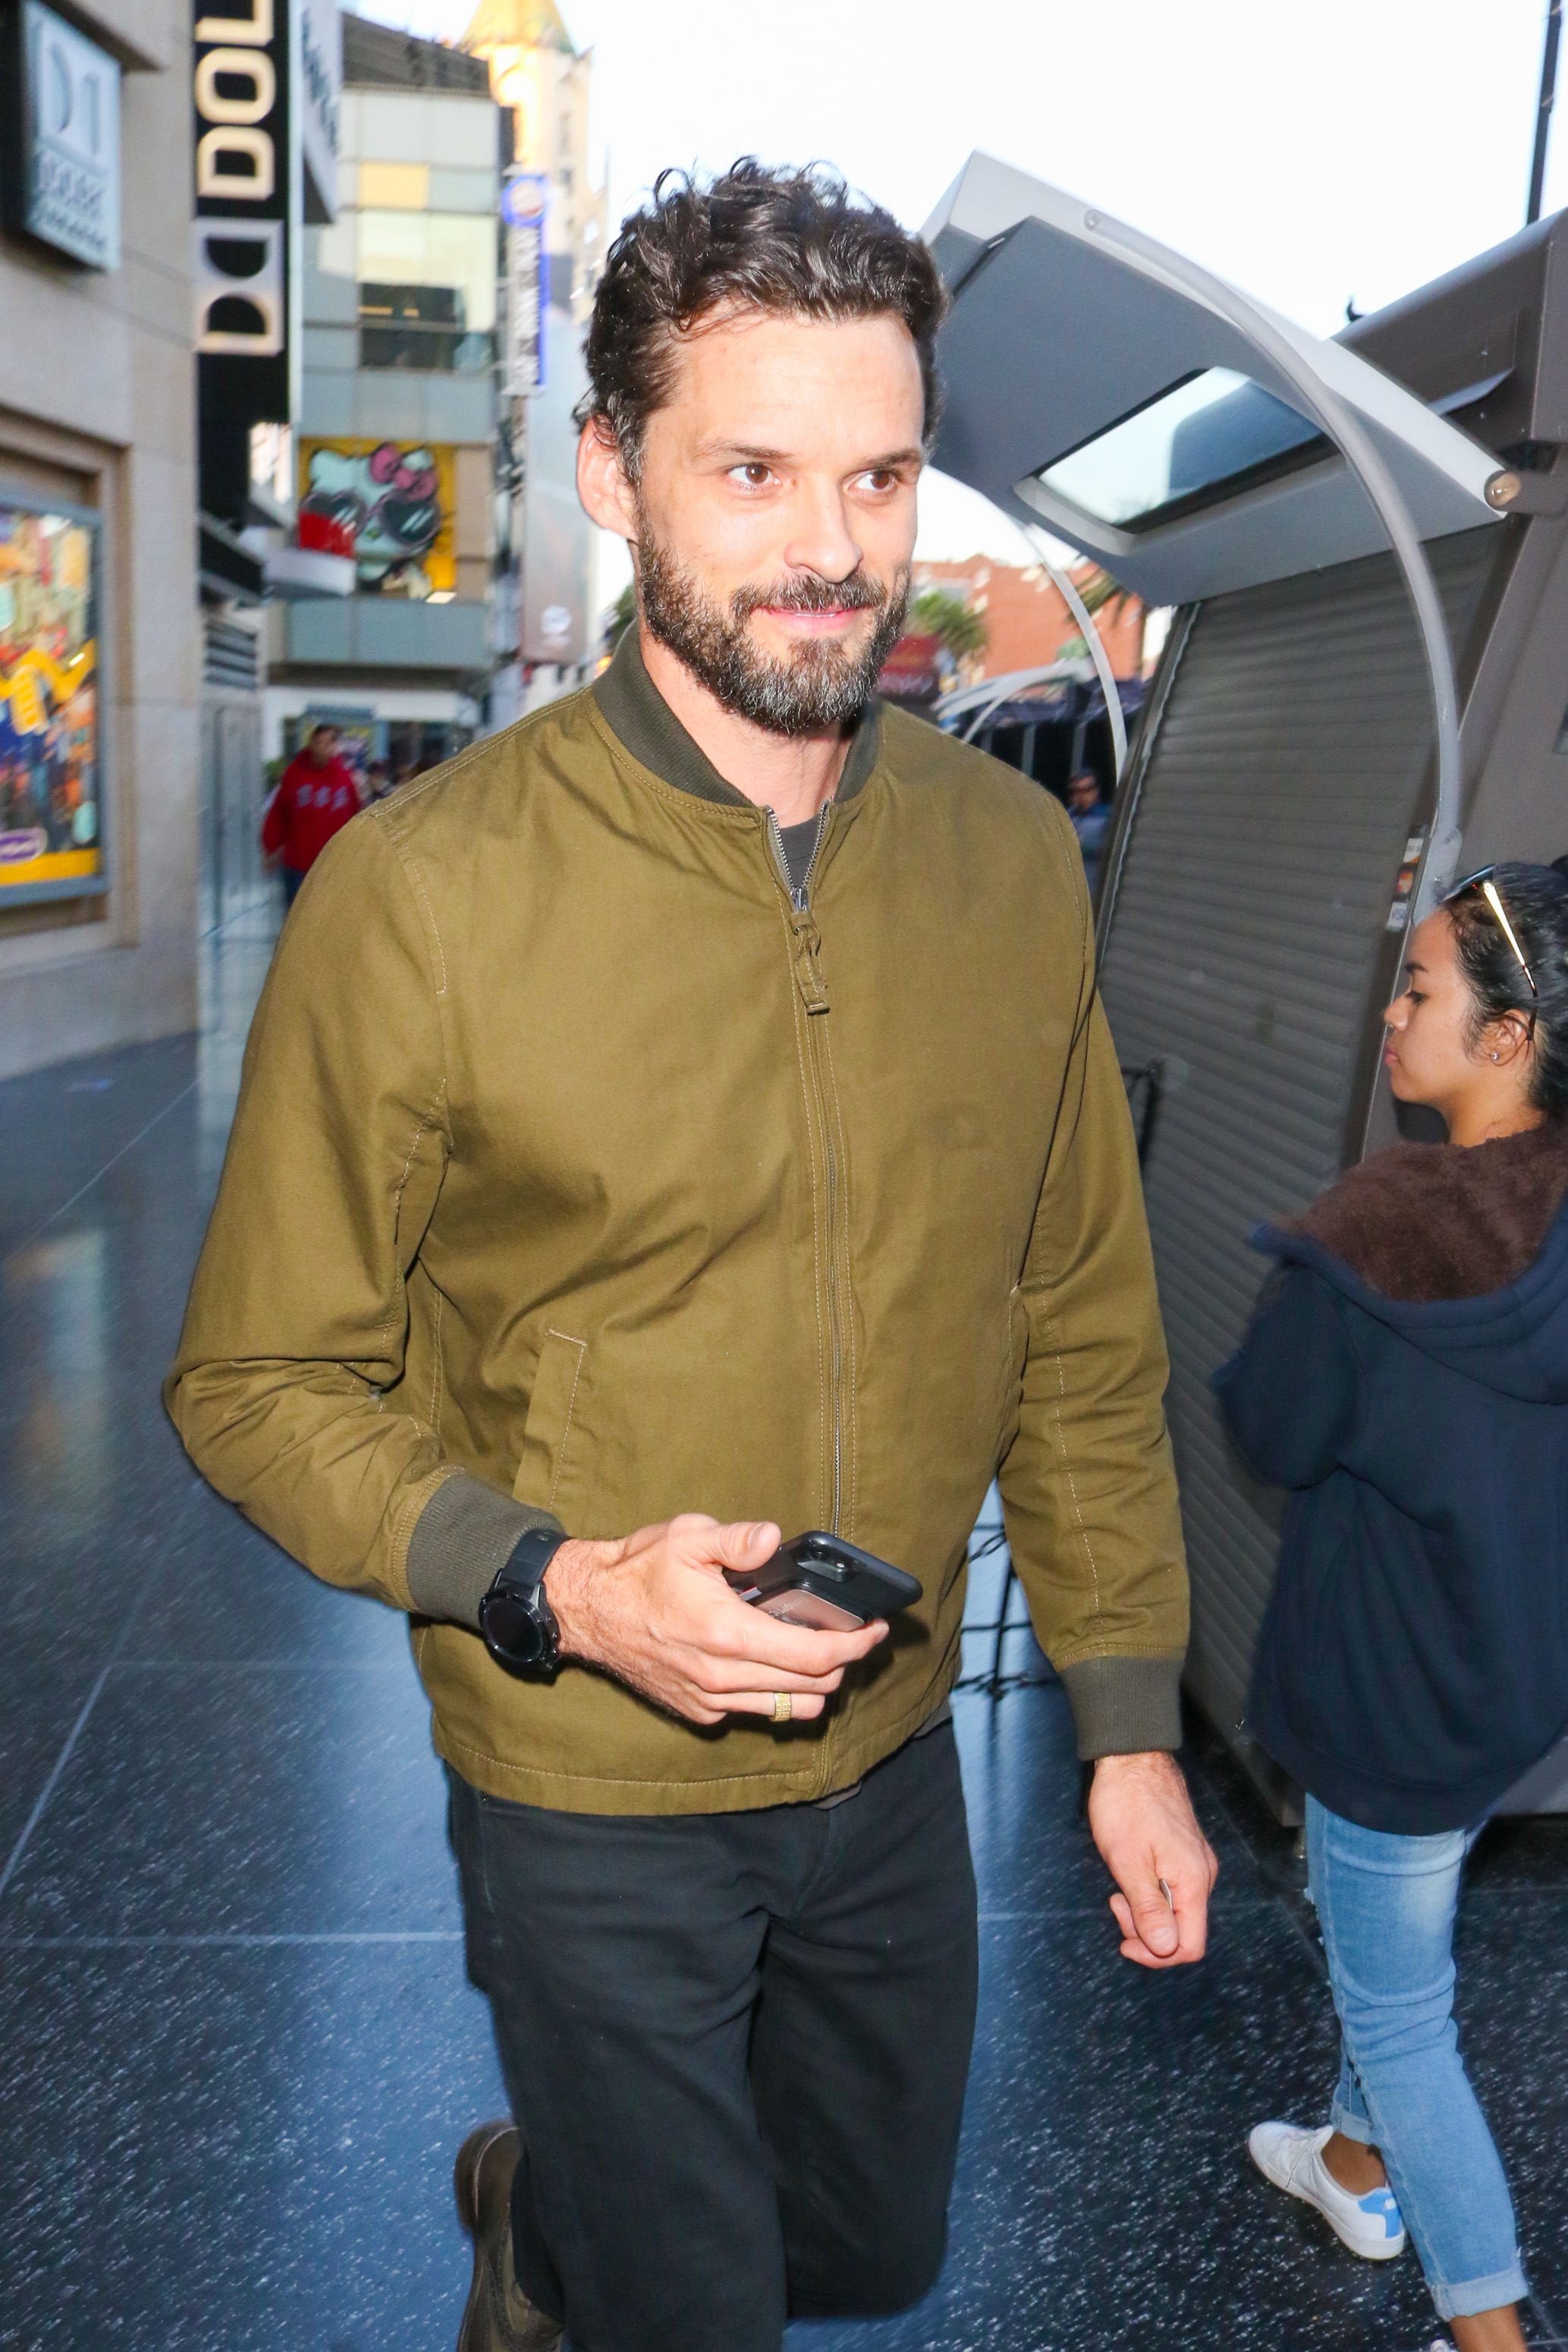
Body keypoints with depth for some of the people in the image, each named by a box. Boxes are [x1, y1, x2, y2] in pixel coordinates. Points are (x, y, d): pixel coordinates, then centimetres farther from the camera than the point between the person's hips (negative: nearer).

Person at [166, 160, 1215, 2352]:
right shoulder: (419, 894, -20)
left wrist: (1132, 1722, 4)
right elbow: (262, 1385, -11)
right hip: (592, 1792, -4)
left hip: (896, 1756, 5)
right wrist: (552, 1584, -26)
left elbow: (1085, 1334, 2)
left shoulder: (1012, 859, -7)